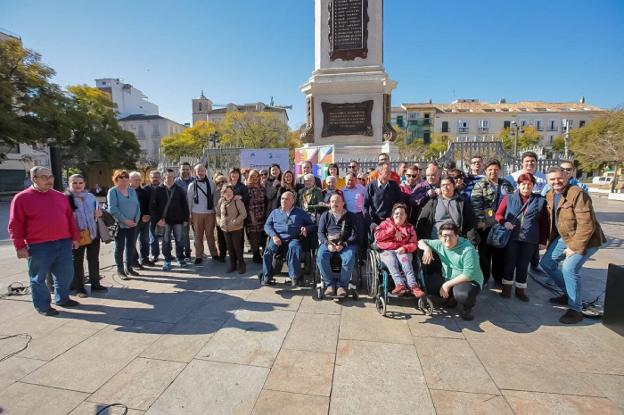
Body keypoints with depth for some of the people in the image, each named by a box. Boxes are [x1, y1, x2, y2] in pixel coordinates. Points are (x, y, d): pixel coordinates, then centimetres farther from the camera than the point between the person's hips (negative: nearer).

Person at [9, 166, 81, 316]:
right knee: (39, 278, 8)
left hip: (64, 243, 4)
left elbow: (70, 218, 14)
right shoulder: (22, 198, -3)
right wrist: (20, 246, -8)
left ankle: (62, 298, 31)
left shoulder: (60, 196, 10)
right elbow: (15, 225, -3)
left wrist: (75, 237, 10)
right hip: (39, 246, -4)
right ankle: (43, 306, 22)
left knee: (66, 274, 12)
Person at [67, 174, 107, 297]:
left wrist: (98, 213, -4)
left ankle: (95, 284, 26)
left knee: (94, 260, 13)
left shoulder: (91, 197, 5)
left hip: (93, 233, 5)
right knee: (77, 262, 9)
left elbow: (97, 212, 16)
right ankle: (79, 288, 20)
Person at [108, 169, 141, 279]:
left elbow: (137, 206, 8)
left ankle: (129, 268, 22)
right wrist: (125, 220, -16)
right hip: (120, 224, -5)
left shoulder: (132, 191, 11)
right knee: (120, 247, 4)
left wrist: (136, 220, -4)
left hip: (133, 224, 5)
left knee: (131, 246, 10)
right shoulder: (113, 191, -5)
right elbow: (112, 209, -13)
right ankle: (120, 270, 14)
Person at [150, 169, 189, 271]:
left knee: (179, 240, 8)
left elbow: (185, 205, 5)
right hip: (165, 220, 0)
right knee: (166, 241, 6)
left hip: (178, 220, 1)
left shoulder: (179, 189, 3)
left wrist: (186, 219, 1)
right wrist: (157, 219, -8)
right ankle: (167, 260, 18)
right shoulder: (158, 190, 0)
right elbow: (152, 206, -1)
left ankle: (180, 258, 23)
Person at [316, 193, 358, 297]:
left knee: (349, 258, -32)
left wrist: (343, 244, -13)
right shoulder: (325, 215, 20)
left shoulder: (350, 216, 14)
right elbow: (320, 232, 10)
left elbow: (354, 234, 4)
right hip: (328, 243, 2)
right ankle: (330, 283, -12)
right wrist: (328, 243, -10)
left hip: (346, 244, -1)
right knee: (320, 257, -29)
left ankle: (342, 285, -13)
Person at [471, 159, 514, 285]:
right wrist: (479, 220, -21)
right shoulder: (480, 185, -4)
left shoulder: (507, 185, 11)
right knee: (485, 253, 6)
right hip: (486, 224, -4)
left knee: (500, 253, 13)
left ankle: (499, 278, 28)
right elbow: (475, 204, -14)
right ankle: (483, 279, 19)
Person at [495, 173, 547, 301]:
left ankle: (520, 289, 24)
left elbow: (543, 222, 7)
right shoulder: (509, 198, 2)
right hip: (511, 237, -1)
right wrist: (505, 222, -17)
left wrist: (542, 241, 6)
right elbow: (498, 214, 4)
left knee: (523, 265, 9)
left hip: (530, 240, 1)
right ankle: (507, 286, 22)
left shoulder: (540, 200, 5)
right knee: (509, 262, 7)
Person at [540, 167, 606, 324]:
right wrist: (548, 240, 6)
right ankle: (569, 293, 25)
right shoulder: (550, 195, 2)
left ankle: (575, 309, -6)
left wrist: (575, 247, -23)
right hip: (564, 237, 8)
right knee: (547, 262, 6)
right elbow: (550, 219, 11)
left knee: (569, 267, -22)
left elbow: (587, 224, -25)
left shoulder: (578, 194, -22)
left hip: (586, 239, -8)